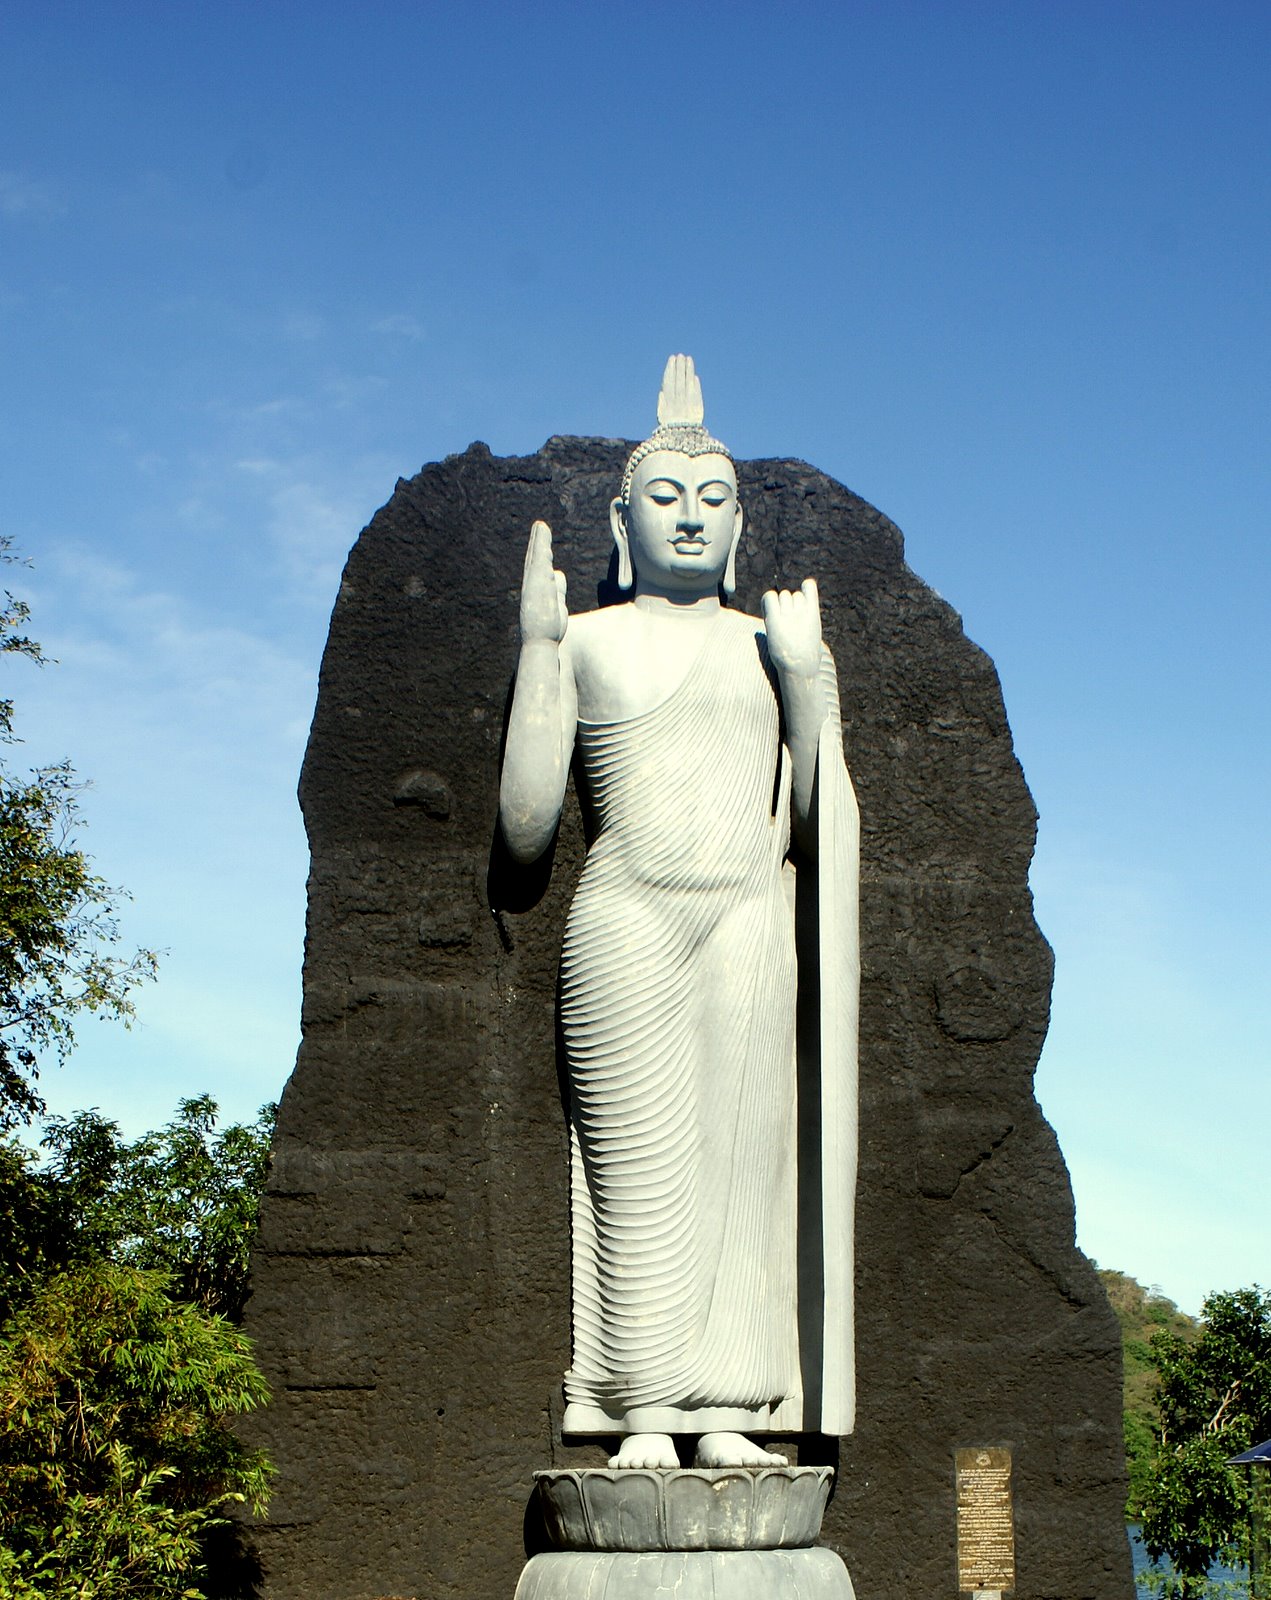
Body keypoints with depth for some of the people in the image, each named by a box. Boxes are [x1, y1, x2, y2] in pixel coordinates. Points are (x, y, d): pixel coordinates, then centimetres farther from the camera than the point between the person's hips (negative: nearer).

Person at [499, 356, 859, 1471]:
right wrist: (537, 642, -2)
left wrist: (807, 680, -1)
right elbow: (526, 831, -1)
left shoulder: (775, 644, 15)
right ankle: (645, 1412, 1)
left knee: (740, 1155, -2)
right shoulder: (587, 642, 8)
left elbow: (813, 830, 9)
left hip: (753, 921, 2)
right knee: (639, 1163, -6)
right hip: (624, 922, -2)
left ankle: (724, 1413, 4)